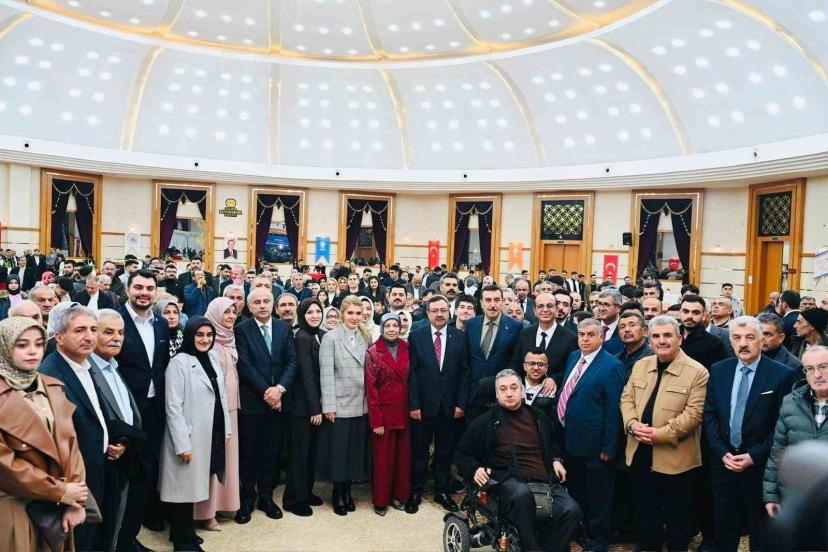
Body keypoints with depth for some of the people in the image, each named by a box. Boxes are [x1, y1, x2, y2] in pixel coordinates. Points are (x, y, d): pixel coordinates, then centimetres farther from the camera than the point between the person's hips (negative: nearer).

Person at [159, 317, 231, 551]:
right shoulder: (179, 362, -12)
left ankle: (185, 533, 29)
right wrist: (182, 444, -17)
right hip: (190, 437, -6)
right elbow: (173, 407, -15)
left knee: (194, 487, 14)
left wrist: (226, 429, 10)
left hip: (212, 435, 6)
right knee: (185, 488, 6)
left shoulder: (213, 360, 8)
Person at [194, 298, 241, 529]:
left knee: (227, 452, 13)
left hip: (230, 403, 7)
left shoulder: (230, 338, 10)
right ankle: (207, 510, 8)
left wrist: (234, 401, 15)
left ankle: (224, 500, 25)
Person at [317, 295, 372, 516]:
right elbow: (326, 373, -9)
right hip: (340, 404, -4)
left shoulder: (366, 338, 9)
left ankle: (347, 490, 25)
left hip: (361, 404, 4)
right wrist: (328, 405, -13)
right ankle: (338, 493, 20)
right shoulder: (331, 338, -5)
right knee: (338, 451, 4)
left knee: (356, 449, 10)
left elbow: (369, 370, 8)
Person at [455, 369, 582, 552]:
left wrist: (556, 460, 17)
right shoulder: (485, 421, 8)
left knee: (571, 510, -24)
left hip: (544, 480, 4)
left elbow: (554, 442, 36)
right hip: (508, 481, -3)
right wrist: (474, 469, -4)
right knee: (521, 494, -39)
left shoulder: (538, 417, 18)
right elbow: (462, 453, 14)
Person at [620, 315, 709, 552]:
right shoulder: (640, 366, 7)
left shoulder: (697, 372, -10)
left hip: (675, 457, -5)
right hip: (640, 454, 5)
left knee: (677, 518, 12)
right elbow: (627, 398, 8)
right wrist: (632, 424, -11)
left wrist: (660, 434, -21)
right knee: (644, 513, 18)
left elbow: (693, 414, -15)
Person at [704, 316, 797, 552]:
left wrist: (754, 456, -14)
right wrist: (722, 452, -7)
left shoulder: (783, 374, -9)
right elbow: (709, 415, 4)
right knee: (724, 527, 14)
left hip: (760, 466, -3)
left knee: (761, 532, 14)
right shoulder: (718, 370, 3)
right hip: (723, 461, 3)